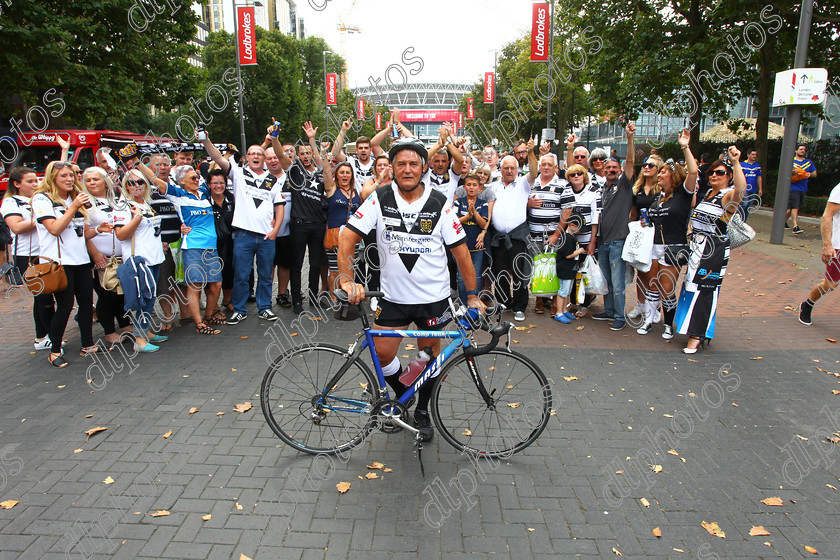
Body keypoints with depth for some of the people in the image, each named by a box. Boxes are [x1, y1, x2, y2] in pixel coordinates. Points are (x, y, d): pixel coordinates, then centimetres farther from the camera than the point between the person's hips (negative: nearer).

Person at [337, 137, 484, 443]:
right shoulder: (380, 199, -7)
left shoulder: (439, 203, -8)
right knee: (382, 354, 2)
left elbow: (460, 251, -5)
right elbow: (347, 237, -9)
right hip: (393, 296, 1)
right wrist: (347, 281, -20)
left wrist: (473, 296, -4)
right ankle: (403, 397, 32)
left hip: (433, 297, -1)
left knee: (429, 354, 11)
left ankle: (423, 411, 34)